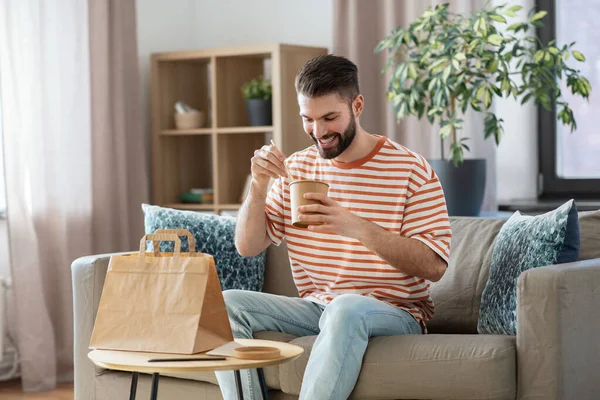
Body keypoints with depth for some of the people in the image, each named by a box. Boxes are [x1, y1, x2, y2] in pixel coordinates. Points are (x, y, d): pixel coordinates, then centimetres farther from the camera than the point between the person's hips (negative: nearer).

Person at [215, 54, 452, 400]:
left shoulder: (411, 170, -7)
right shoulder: (296, 169, 8)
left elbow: (434, 265, -15)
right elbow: (248, 247, 6)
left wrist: (358, 227, -27)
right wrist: (259, 186, -12)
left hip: (394, 314, -5)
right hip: (315, 308, 5)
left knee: (347, 308, -39)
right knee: (226, 304, -17)